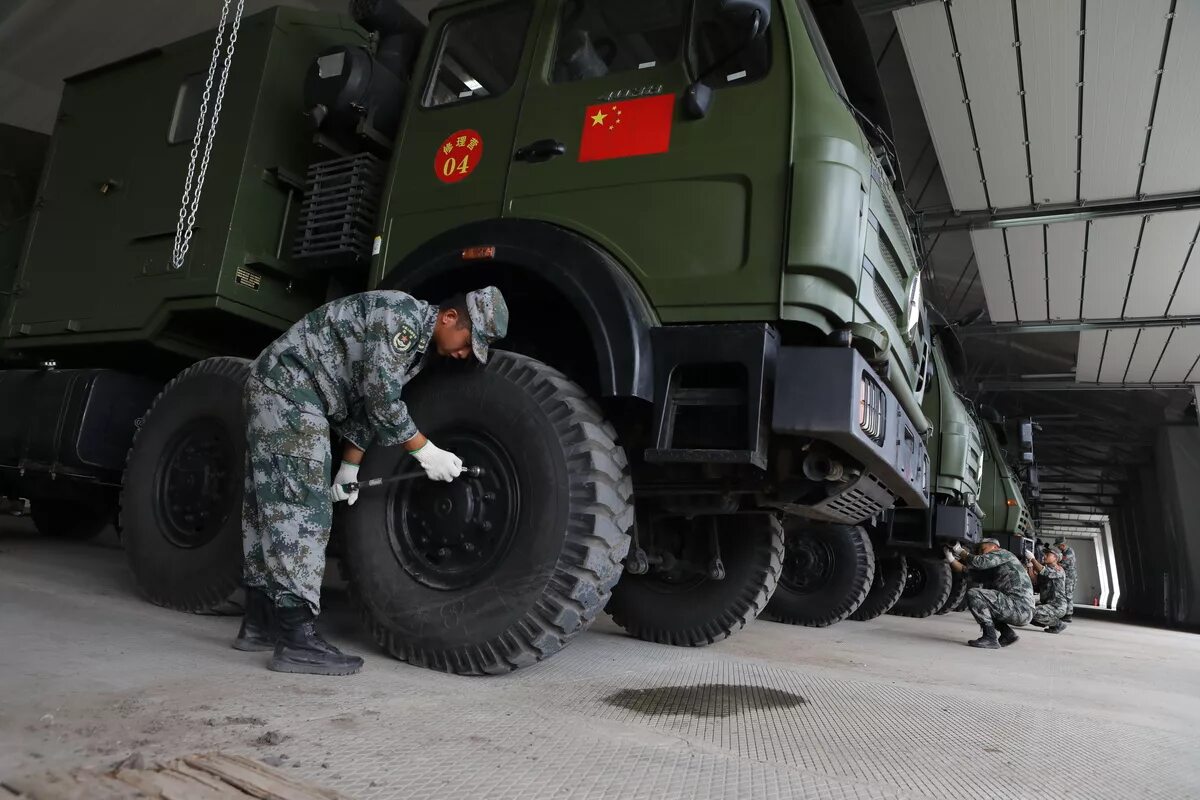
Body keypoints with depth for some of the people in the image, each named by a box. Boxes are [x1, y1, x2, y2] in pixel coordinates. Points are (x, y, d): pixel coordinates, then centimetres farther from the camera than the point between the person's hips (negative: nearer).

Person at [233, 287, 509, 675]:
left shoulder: (420, 341, 11)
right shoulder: (402, 316, -19)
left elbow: (369, 405, 16)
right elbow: (381, 398, -21)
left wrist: (350, 467, 14)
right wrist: (425, 451, -13)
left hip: (277, 387, 10)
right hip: (289, 385, -10)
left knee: (271, 507, 13)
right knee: (299, 508, -13)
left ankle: (260, 624, 24)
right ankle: (296, 641, -12)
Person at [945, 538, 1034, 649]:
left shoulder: (1003, 554, 0)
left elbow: (978, 562, -15)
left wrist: (961, 552, 0)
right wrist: (951, 559, 11)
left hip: (1020, 608, -10)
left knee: (973, 594, -16)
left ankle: (990, 638, -15)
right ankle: (1008, 634, 14)